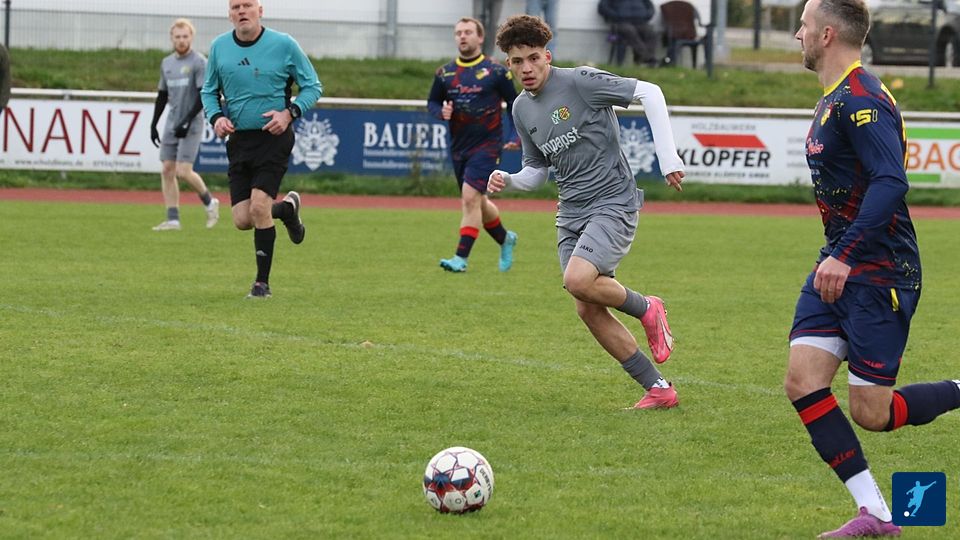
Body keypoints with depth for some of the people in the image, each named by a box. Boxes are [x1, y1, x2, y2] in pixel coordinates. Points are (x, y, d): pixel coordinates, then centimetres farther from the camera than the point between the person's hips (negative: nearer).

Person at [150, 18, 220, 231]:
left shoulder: (199, 62, -8)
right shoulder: (167, 63, 13)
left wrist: (187, 121, -18)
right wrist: (153, 124, 15)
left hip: (191, 126, -7)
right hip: (171, 124, 7)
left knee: (183, 171, -14)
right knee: (167, 170, 0)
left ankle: (209, 202, 10)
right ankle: (173, 219, 2)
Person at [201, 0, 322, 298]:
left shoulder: (284, 45, -6)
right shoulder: (219, 47, 4)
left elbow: (312, 86, 2)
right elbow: (209, 91, 16)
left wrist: (290, 113, -15)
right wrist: (216, 117, -5)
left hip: (274, 138, -4)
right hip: (238, 140, 4)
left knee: (259, 207, -17)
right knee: (242, 220, 0)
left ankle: (262, 282, -2)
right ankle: (287, 208, 34)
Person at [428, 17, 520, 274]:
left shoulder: (496, 71, -5)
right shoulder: (445, 73, 6)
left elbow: (514, 103, 2)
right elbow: (432, 102, 15)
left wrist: (518, 136, -6)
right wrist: (441, 112, -8)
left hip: (487, 144, -6)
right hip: (458, 147, 6)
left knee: (470, 197, -19)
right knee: (478, 203, 15)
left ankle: (461, 257, -18)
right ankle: (505, 239, 41)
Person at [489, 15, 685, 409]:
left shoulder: (579, 82, -12)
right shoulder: (521, 109, 10)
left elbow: (649, 93, -13)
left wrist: (667, 155, -17)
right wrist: (507, 180, -2)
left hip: (614, 203, -8)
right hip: (571, 213, 8)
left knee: (578, 280, -28)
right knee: (588, 310, 0)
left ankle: (646, 309, 2)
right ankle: (658, 389, 11)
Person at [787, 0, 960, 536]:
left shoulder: (861, 100, -18)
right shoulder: (836, 99, 14)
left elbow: (891, 182, -28)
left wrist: (844, 257, -32)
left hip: (880, 273, -10)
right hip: (840, 268, 10)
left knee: (871, 412, -7)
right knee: (803, 382, -6)